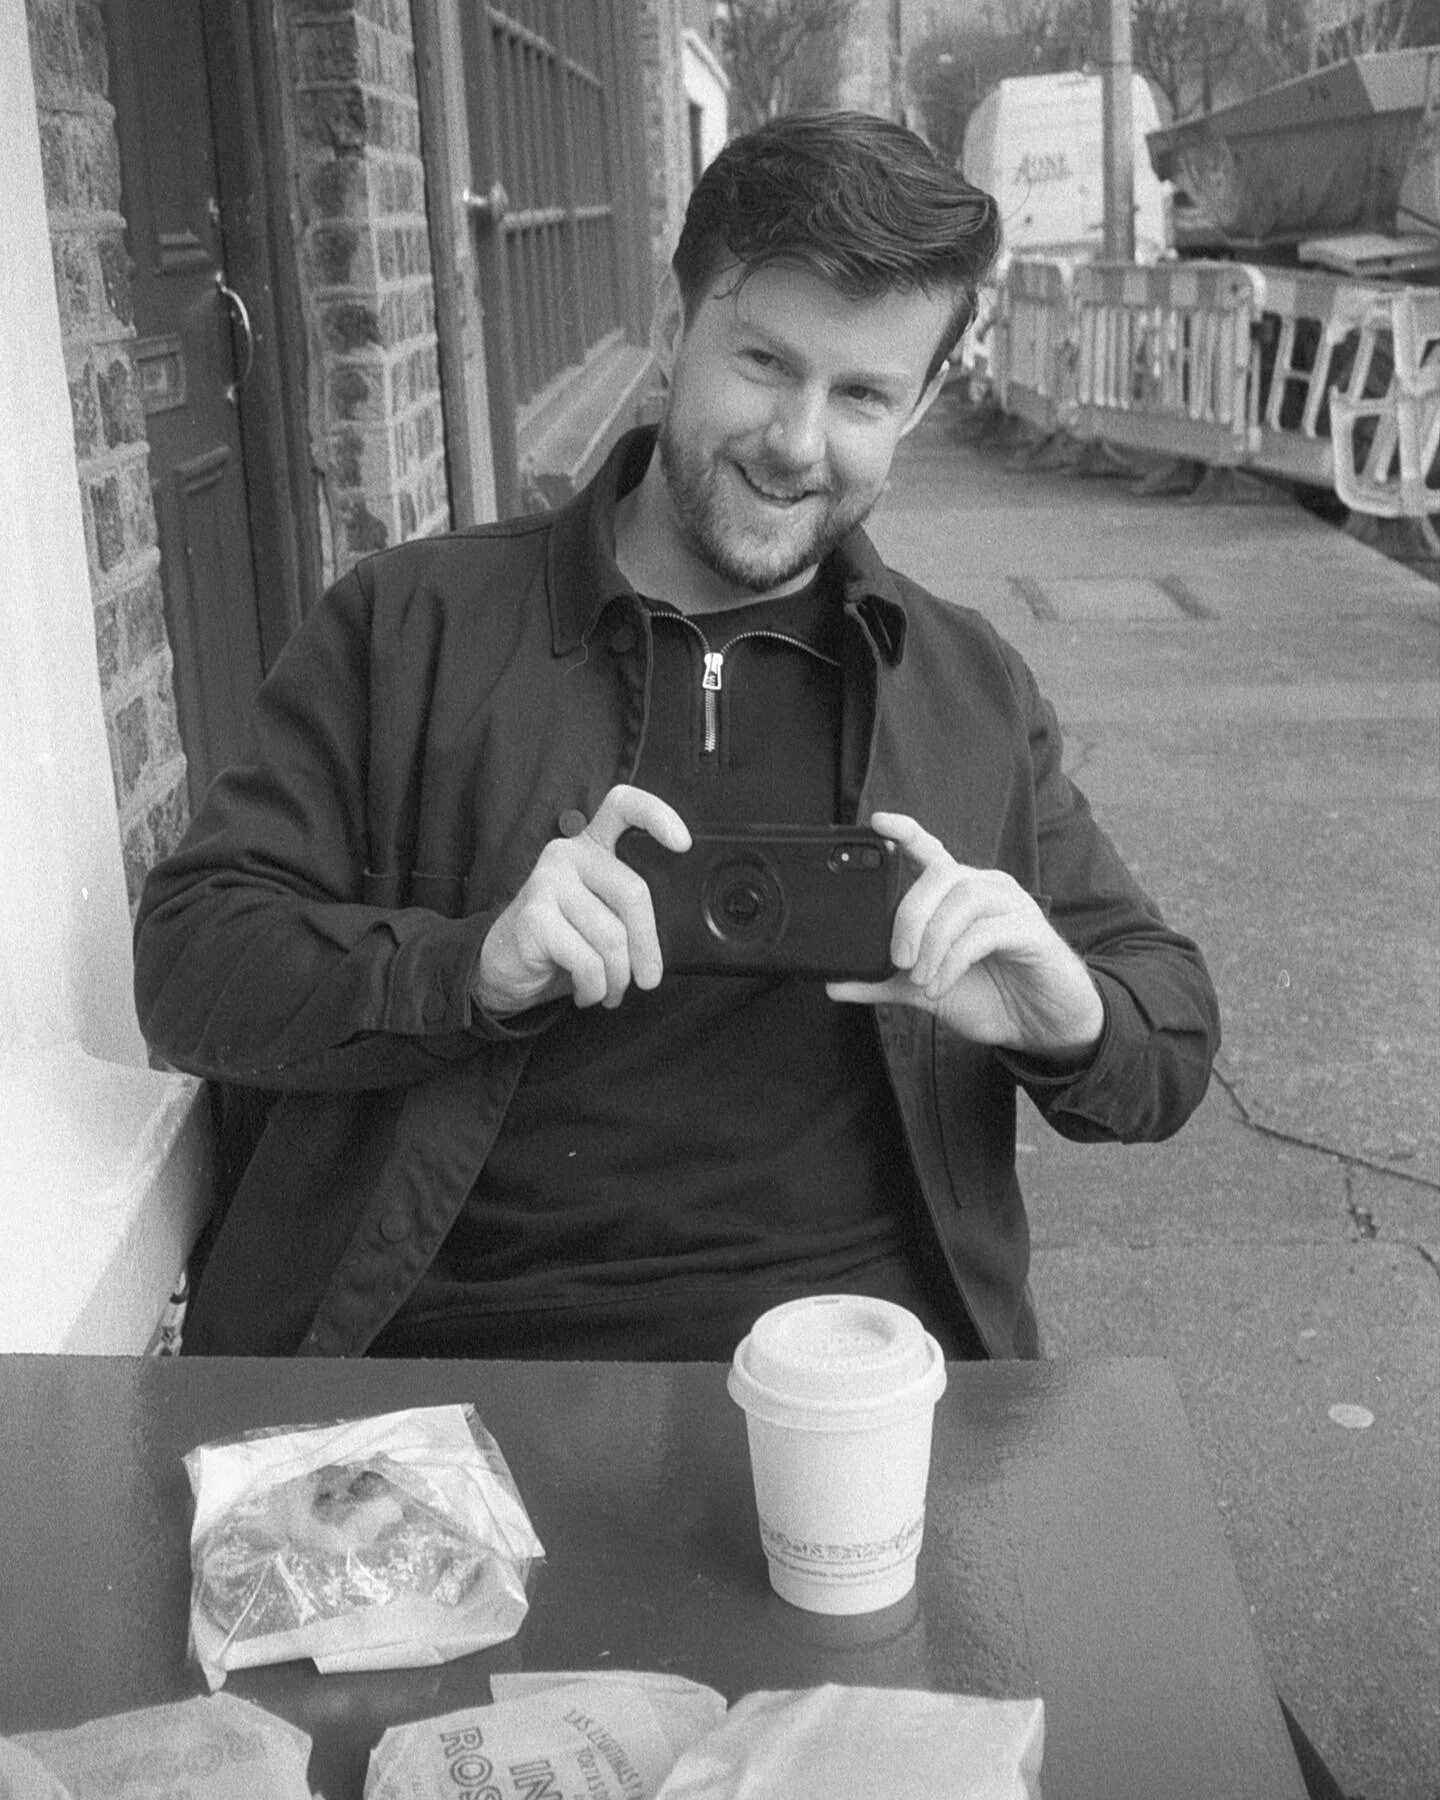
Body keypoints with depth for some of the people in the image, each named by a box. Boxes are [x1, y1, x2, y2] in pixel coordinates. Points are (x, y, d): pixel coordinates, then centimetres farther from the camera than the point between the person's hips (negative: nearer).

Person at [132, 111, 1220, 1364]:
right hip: (454, 1345, -1)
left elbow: (1174, 1035, 16)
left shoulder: (976, 692, 13)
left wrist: (1069, 1023, -8)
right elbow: (188, 958, 3)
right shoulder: (404, 625, 7)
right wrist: (478, 967, -15)